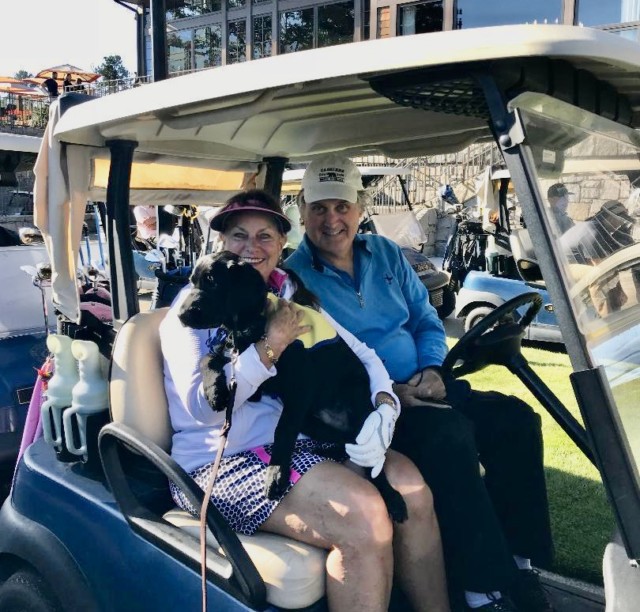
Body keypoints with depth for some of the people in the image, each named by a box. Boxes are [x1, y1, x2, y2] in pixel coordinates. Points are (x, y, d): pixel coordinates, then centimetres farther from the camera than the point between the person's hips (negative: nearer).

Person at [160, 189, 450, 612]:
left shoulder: (292, 298, 14)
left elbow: (360, 354, 11)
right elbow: (202, 405, -14)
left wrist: (384, 406, -9)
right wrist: (269, 347, -21)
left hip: (299, 441, 6)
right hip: (223, 460, -6)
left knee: (407, 482, -14)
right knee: (363, 513, -25)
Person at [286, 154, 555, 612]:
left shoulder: (387, 254, 13)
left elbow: (427, 321, 15)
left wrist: (431, 370, -5)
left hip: (421, 390, 7)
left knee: (516, 419, -11)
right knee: (450, 434, -31)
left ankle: (518, 561, -2)